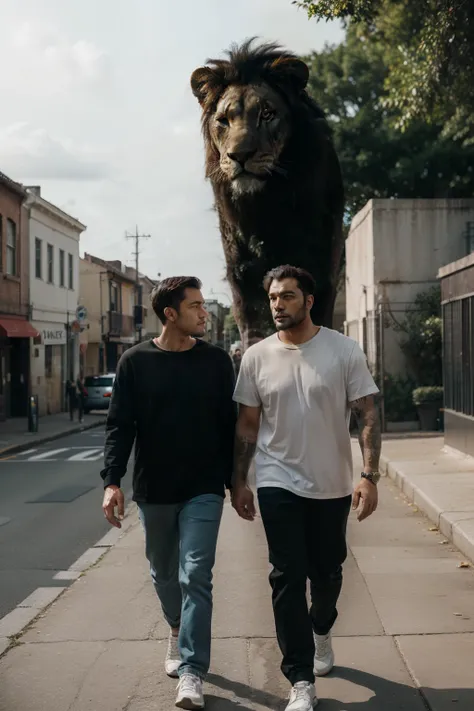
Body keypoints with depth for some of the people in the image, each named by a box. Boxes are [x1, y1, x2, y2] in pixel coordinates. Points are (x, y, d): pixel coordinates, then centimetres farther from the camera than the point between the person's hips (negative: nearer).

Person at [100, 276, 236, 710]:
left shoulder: (216, 361, 0)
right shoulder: (136, 362, -2)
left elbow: (229, 425, 5)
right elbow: (119, 426, -3)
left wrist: (235, 480, 5)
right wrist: (113, 481, -13)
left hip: (204, 490, -1)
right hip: (153, 491, 2)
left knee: (195, 577, -8)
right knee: (164, 574, 17)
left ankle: (191, 673, -5)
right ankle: (179, 633, 44)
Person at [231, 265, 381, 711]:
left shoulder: (343, 351, -6)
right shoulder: (257, 357, -1)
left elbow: (367, 416, -5)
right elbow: (247, 425, 6)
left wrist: (369, 476, -14)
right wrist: (238, 482, 5)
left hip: (332, 486, 0)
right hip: (278, 484, 0)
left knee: (327, 572, 15)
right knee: (288, 578, -3)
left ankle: (320, 630, 47)